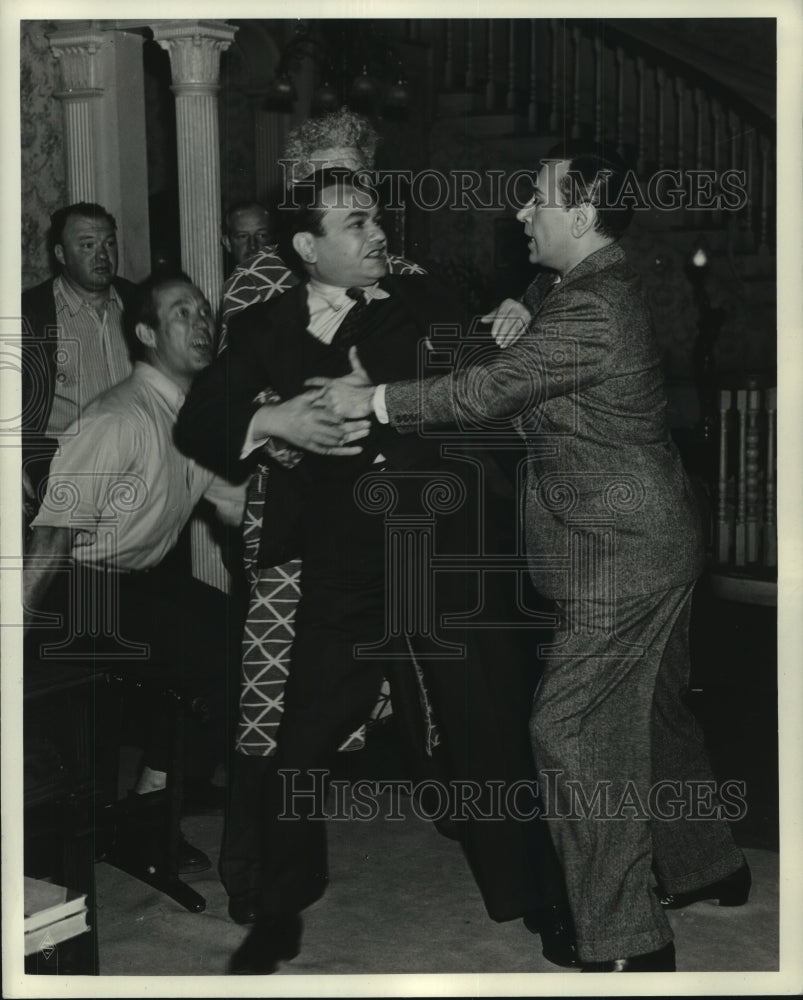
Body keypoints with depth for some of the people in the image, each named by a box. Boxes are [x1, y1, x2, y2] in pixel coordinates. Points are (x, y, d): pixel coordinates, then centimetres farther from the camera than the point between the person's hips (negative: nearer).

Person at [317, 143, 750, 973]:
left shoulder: (593, 311, -22)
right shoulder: (594, 286, 11)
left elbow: (488, 390, -26)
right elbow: (541, 302, 32)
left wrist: (372, 399, -18)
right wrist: (521, 307, 9)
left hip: (620, 555, -11)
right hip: (649, 541, 11)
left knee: (571, 730, -9)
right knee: (651, 713, 22)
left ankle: (626, 945, -2)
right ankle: (705, 866, 39)